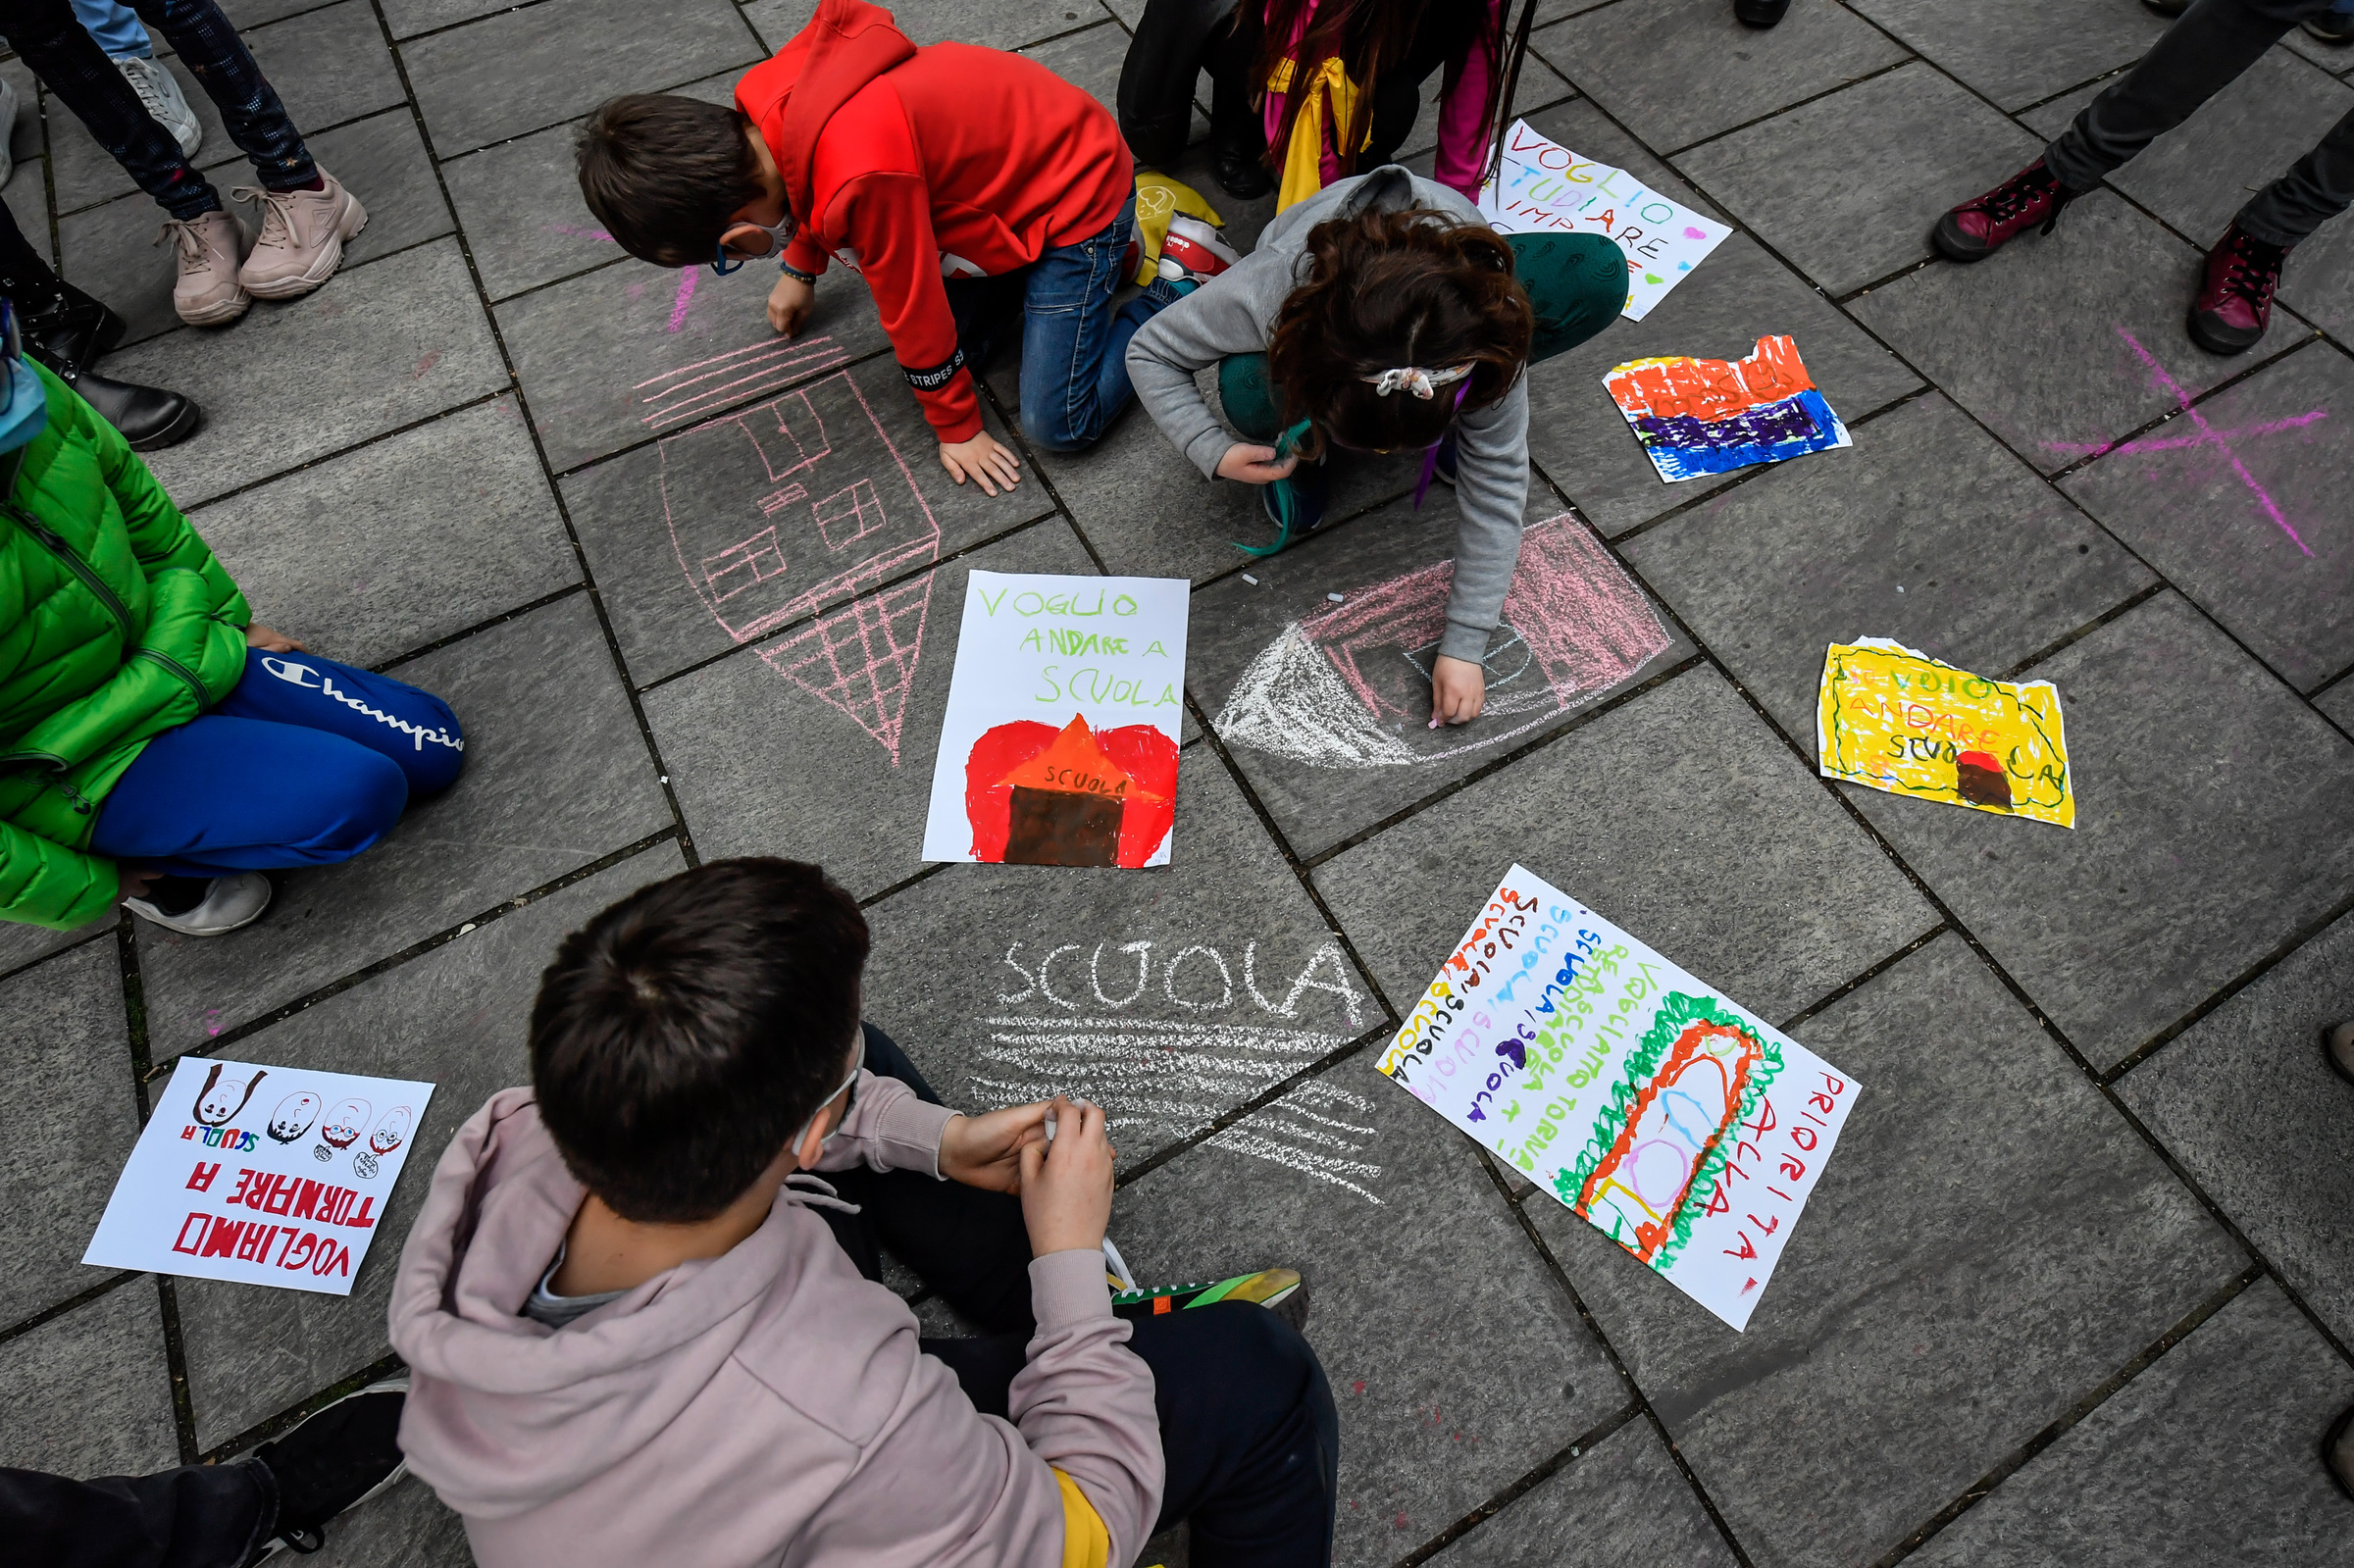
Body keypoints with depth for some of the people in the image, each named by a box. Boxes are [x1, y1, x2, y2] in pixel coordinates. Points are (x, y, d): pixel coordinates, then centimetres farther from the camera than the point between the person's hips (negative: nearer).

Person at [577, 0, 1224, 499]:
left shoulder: (865, 177, -37)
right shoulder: (768, 96, -11)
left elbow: (914, 312, -23)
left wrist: (958, 427, -9)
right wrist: (800, 272, 27)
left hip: (1077, 195, -8)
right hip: (1010, 162, 8)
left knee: (1058, 426, -9)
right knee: (957, 344, 6)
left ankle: (1179, 291, 8)